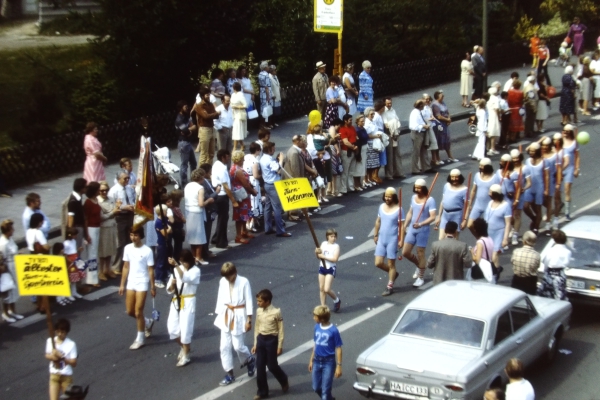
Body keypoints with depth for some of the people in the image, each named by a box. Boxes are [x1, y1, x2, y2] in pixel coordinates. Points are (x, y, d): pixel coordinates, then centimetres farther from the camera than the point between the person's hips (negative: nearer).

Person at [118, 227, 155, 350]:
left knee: (138, 312, -4)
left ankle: (139, 339, 10)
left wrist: (153, 287, -7)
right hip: (131, 283, 6)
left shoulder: (147, 251, -14)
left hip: (142, 283, -6)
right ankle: (148, 322, 38)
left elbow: (150, 270, -9)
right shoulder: (127, 248, 1)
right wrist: (122, 284, 8)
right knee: (130, 311, 11)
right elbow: (126, 267, 8)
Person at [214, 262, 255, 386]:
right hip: (226, 316, 5)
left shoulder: (243, 282, -13)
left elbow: (248, 301, -9)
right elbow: (220, 299, 8)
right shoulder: (222, 281, 0)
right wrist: (218, 314, 8)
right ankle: (229, 374, 14)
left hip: (238, 316, -5)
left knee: (238, 345, -2)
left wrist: (249, 320, -9)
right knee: (224, 346, 4)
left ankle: (250, 360, 31)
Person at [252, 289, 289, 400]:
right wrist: (255, 344, 12)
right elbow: (257, 328, 11)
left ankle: (284, 381, 33)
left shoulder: (276, 312, -15)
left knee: (272, 365, 4)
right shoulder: (258, 311, 2)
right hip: (261, 339, 5)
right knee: (260, 366, 6)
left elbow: (280, 330, -9)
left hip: (271, 340, -5)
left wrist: (280, 346, -9)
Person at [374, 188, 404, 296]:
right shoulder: (381, 207, 4)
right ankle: (393, 274, 31)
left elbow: (401, 226, -11)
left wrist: (401, 240, -15)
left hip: (392, 240, -5)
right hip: (381, 239, 5)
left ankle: (390, 287, 15)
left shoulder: (398, 209, -12)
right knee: (378, 263, 4)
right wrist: (375, 235, 16)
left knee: (391, 264, 4)